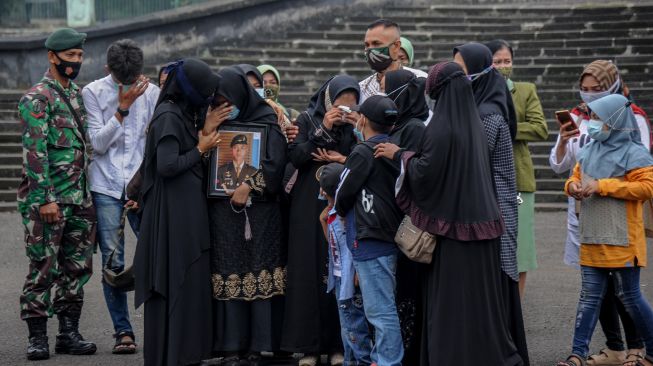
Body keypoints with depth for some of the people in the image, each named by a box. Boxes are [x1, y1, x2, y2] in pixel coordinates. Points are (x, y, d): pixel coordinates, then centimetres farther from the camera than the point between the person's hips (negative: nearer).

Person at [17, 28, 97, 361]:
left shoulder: (77, 95, 16)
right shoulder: (37, 98, -9)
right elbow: (34, 152, -15)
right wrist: (45, 198, -20)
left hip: (80, 199, 8)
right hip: (47, 199, -8)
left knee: (77, 267, 9)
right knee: (43, 269, -4)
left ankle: (69, 333, 17)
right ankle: (37, 337, 3)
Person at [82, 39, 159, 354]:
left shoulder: (152, 94, 3)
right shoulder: (93, 92, 0)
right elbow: (98, 143, -7)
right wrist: (123, 107, -14)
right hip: (106, 188, -1)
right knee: (113, 262, -3)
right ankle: (122, 330, 4)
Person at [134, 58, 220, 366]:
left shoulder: (182, 114, 14)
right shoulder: (168, 116, -14)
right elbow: (167, 165, -22)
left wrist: (206, 128, 12)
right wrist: (201, 149, -9)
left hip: (188, 212, 10)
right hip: (174, 213, -10)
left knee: (189, 281, 12)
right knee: (176, 284, -5)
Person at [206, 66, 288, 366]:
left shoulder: (266, 122, 0)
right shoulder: (217, 125, 14)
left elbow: (275, 162, -11)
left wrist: (249, 186, -17)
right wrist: (206, 135, -2)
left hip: (259, 210, -4)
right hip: (223, 211, 4)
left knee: (259, 276, -5)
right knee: (229, 276, 0)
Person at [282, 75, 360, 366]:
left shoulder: (355, 124, 5)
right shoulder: (308, 120, 2)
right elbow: (295, 157, -10)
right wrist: (323, 129, -15)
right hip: (309, 208, -1)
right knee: (310, 272, -2)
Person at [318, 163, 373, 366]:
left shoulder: (349, 211, -19)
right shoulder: (332, 212, 9)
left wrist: (357, 274, -22)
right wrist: (323, 222, 11)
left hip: (351, 278, -10)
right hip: (339, 278, 10)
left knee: (353, 328, -4)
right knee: (347, 328, 17)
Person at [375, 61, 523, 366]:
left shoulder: (443, 126, -15)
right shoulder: (473, 123, 10)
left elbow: (427, 171, -20)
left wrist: (399, 155, -4)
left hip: (452, 221, -8)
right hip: (480, 217, 8)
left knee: (451, 298, -1)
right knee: (480, 293, 13)